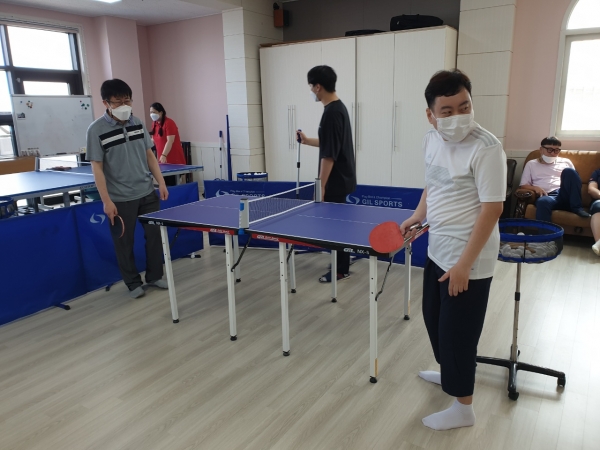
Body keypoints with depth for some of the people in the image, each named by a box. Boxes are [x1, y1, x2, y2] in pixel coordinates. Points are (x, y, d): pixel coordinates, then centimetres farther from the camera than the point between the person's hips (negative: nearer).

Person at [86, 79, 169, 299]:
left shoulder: (138, 123, 3)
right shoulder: (96, 130, -11)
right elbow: (97, 167, -11)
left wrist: (161, 183, 4)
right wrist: (106, 201, -15)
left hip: (148, 192, 5)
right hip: (120, 199, -4)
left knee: (155, 235, 11)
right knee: (124, 242, 7)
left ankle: (154, 276, 28)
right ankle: (133, 283, 24)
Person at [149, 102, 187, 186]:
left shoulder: (169, 122, -12)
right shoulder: (154, 123, 11)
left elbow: (170, 141, -20)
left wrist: (164, 155, -29)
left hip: (173, 160, -7)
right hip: (163, 160, 7)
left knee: (172, 184, -7)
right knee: (165, 183, 5)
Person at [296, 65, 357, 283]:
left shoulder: (331, 113, -21)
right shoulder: (339, 107, 10)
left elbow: (329, 155, -24)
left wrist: (321, 186, -20)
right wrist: (308, 141, 23)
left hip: (336, 181, -10)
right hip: (342, 178, 10)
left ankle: (341, 270, 13)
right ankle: (342, 264, 30)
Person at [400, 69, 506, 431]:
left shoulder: (486, 148, -22)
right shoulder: (432, 140, 2)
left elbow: (491, 210, -23)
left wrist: (463, 264, -23)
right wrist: (417, 217, 8)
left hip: (468, 261, -8)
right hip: (437, 251, 8)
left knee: (458, 332, 5)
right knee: (434, 318, 24)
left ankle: (463, 408, 25)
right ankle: (448, 371, 49)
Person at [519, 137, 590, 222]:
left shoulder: (565, 162, 25)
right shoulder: (531, 164, 20)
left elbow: (574, 179, 23)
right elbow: (523, 185, 14)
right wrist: (535, 188, -7)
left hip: (565, 195, 3)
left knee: (569, 171, -26)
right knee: (543, 202, -41)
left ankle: (576, 207, -22)